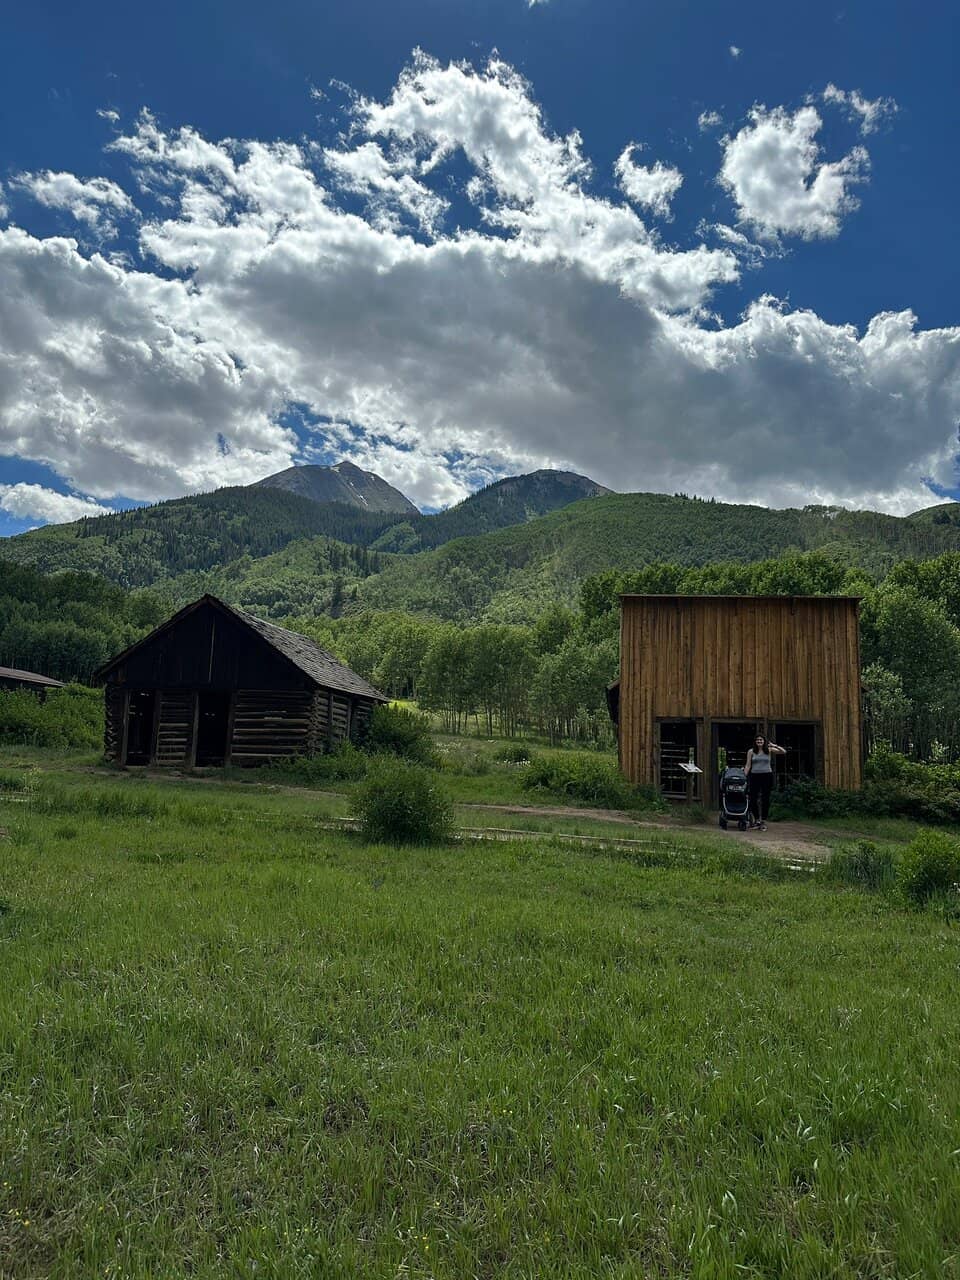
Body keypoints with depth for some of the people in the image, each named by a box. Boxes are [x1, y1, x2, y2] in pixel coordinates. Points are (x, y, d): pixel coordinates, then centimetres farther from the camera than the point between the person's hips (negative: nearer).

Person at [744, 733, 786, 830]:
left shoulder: (769, 750, 5)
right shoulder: (751, 751, 5)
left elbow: (784, 752, -1)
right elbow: (748, 765, 5)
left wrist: (775, 746, -13)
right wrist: (744, 776, -1)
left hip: (767, 776, -1)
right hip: (755, 776, 1)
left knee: (765, 799, 2)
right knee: (753, 798, 0)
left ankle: (763, 822, 11)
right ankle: (757, 820, 17)